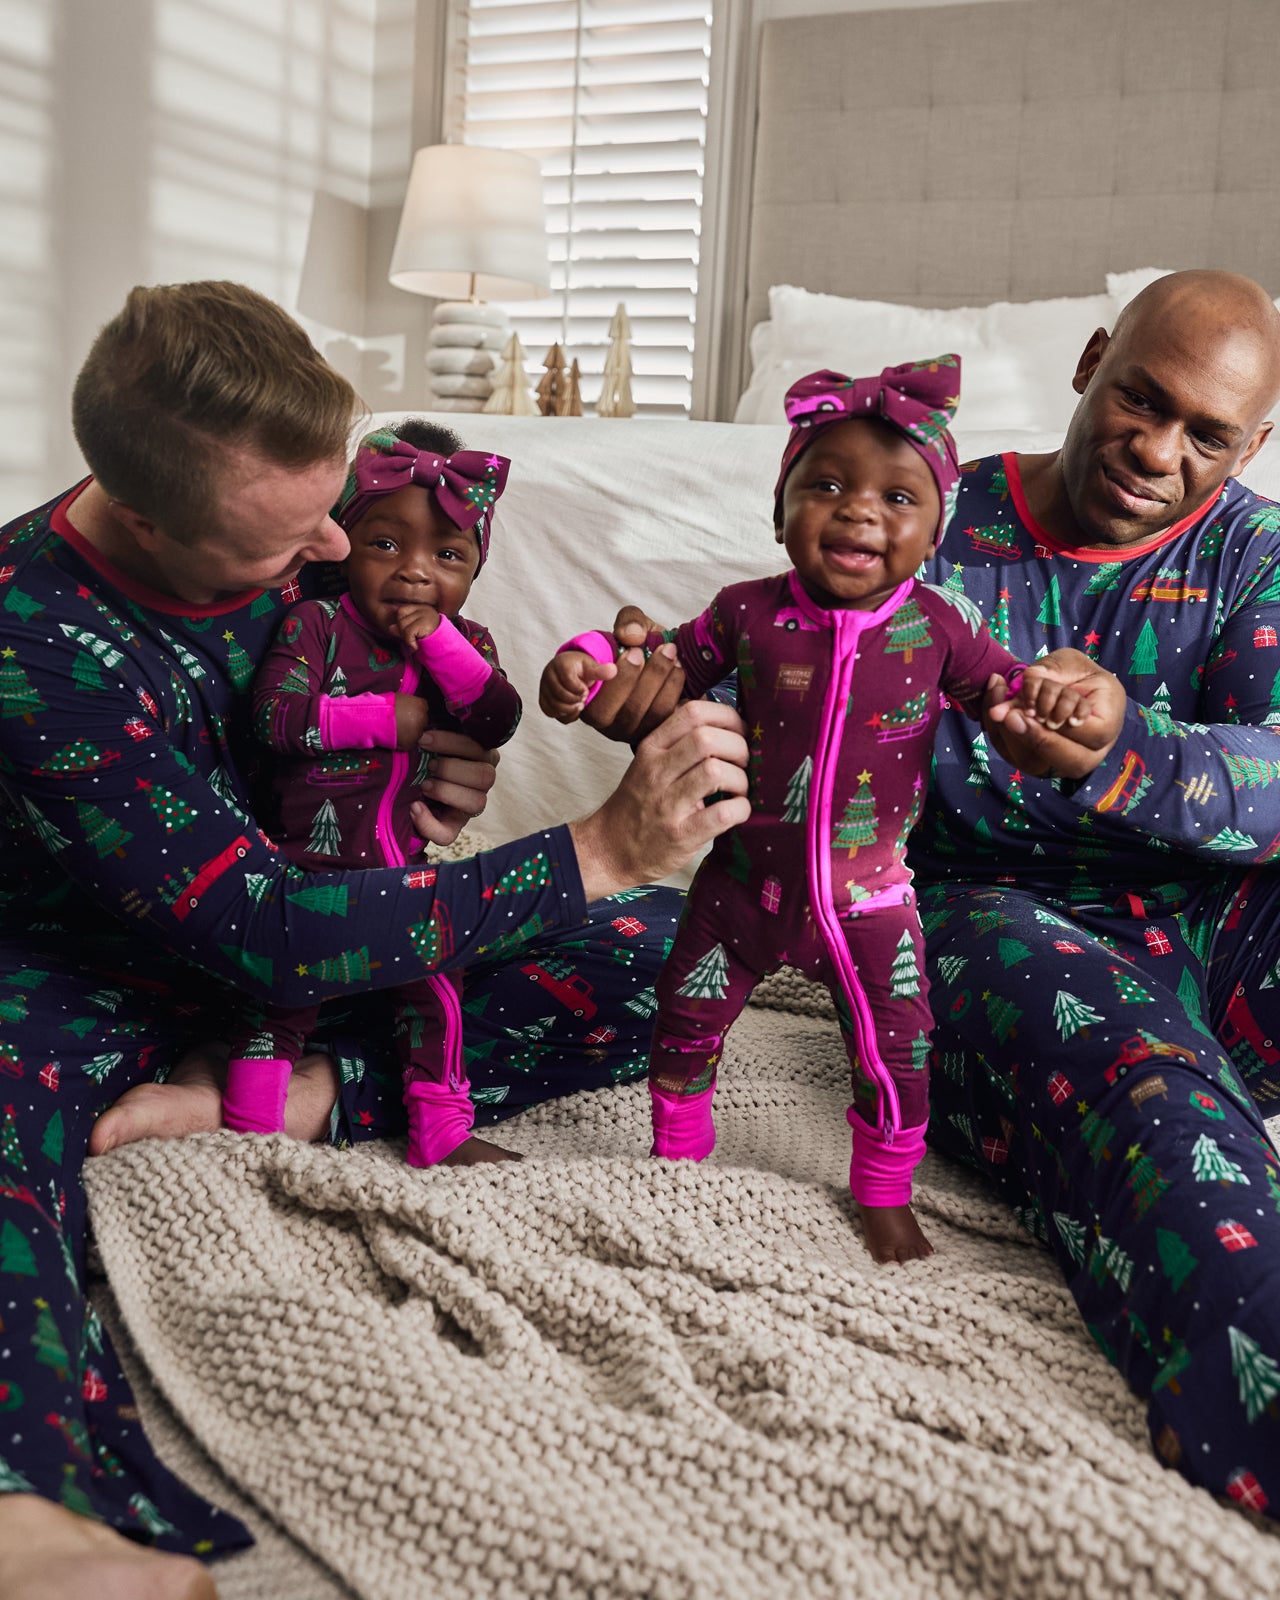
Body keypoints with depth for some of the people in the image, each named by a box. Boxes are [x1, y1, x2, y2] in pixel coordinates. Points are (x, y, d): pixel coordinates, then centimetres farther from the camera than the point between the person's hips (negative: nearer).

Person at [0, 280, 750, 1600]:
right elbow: (268, 933, -34)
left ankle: (253, 1097, -21)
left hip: (321, 916, 6)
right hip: (110, 976, -5)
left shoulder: (302, 527, -10)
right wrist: (601, 850, -38)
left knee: (666, 957, -13)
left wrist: (446, 776, -16)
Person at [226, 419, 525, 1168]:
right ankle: (249, 1127, 16)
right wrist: (386, 718, -20)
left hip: (412, 865, 5)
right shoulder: (316, 623, -11)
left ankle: (442, 1132, 24)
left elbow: (498, 722, -13)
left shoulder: (466, 642, 2)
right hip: (313, 863, -4)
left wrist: (441, 644, -24)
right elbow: (275, 714, -22)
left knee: (435, 990, 10)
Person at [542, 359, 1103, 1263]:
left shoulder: (937, 628, -10)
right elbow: (668, 665, 3)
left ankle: (886, 1195, 37)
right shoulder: (749, 614, -9)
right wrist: (587, 663, -13)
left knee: (895, 1053, 9)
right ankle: (679, 1154, 42)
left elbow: (1000, 683, 2)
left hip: (868, 899, 0)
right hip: (747, 883, 1)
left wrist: (1044, 694, -21)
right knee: (687, 1020, 13)